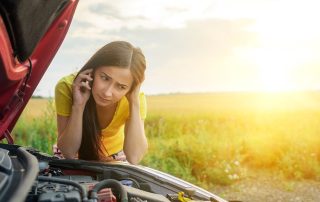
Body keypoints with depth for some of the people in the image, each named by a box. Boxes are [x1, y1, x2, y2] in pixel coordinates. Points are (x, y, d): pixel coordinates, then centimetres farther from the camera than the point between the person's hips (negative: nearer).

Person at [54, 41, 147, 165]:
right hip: (78, 156, 0)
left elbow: (134, 158, -29)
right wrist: (78, 105, -35)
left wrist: (134, 102, -33)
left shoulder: (135, 98, -21)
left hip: (114, 158, 0)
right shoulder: (67, 87, -24)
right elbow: (68, 152, -23)